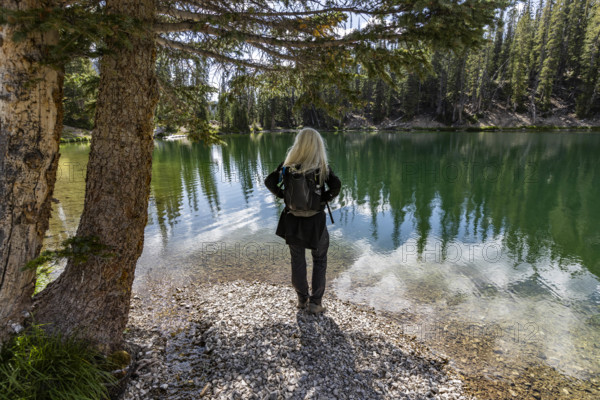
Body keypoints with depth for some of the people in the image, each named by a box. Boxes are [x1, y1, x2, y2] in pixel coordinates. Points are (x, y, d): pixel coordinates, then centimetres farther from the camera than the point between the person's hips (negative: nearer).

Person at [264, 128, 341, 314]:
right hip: (315, 220, -2)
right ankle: (315, 302, 19)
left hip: (293, 220, 2)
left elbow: (269, 182, -8)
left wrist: (284, 195, 1)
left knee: (297, 260, 18)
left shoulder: (288, 165, -7)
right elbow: (336, 186, -24)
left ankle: (302, 299, 32)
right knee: (319, 260, 17)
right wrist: (323, 199, -10)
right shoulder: (322, 166, -12)